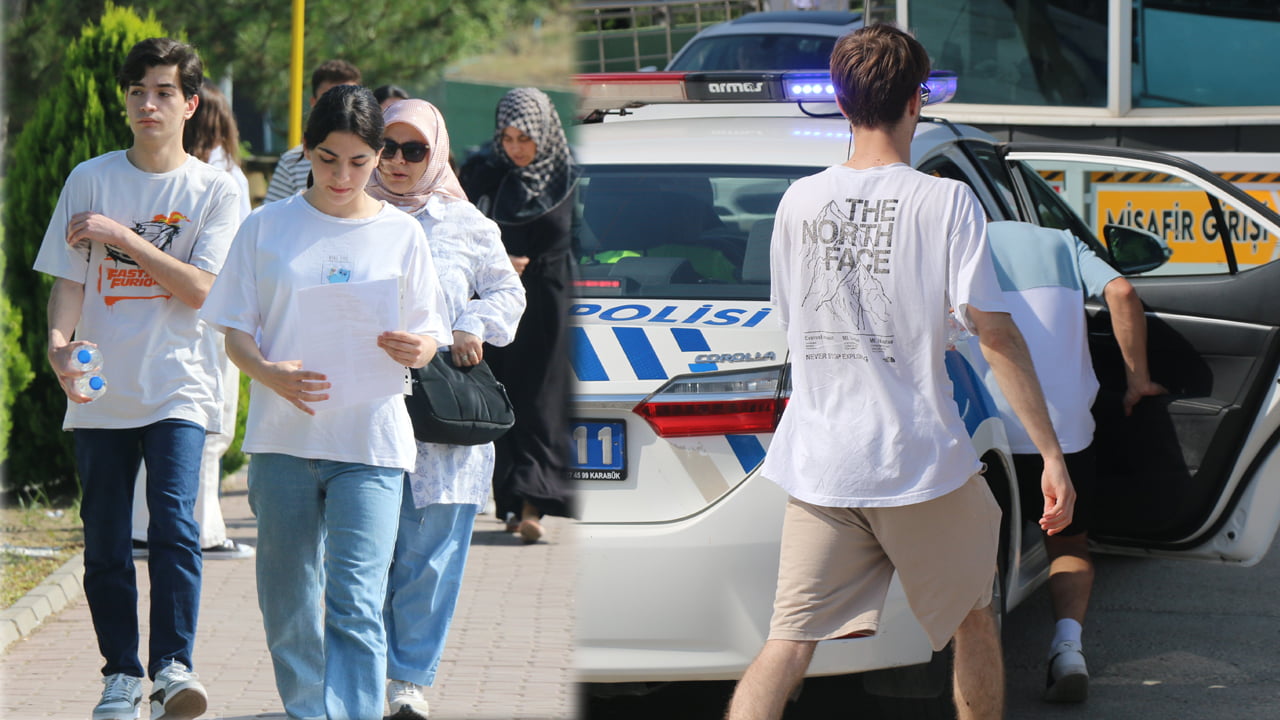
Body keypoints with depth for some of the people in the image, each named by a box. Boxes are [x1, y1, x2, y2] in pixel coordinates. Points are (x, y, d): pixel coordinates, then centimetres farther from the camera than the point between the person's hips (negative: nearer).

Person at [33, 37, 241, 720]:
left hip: (177, 387, -2)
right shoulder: (90, 179, 6)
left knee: (173, 521, -18)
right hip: (100, 389, 2)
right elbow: (69, 279, 4)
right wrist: (59, 341, -15)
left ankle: (172, 665, -16)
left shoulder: (214, 190, 2)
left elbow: (199, 287, -8)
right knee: (105, 539, 6)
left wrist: (122, 236, -12)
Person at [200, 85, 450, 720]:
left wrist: (415, 349, -15)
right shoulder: (266, 227, 5)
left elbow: (428, 336, 9)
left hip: (370, 441, -1)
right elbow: (235, 330, 5)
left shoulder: (401, 234, 6)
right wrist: (269, 373, -16)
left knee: (355, 607, -12)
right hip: (282, 436, 2)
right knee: (289, 602, 8)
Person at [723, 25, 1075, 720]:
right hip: (920, 458, -3)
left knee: (790, 640, -1)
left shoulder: (799, 201, 3)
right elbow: (996, 336, -12)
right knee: (972, 614, 19)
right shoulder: (945, 201, -8)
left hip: (818, 461, 3)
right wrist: (1052, 454, -8)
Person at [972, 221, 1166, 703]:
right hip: (1065, 425, 1)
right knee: (1068, 546, 18)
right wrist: (1138, 379, 8)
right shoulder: (1062, 243, 19)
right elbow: (1121, 293, 2)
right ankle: (1068, 642, -10)